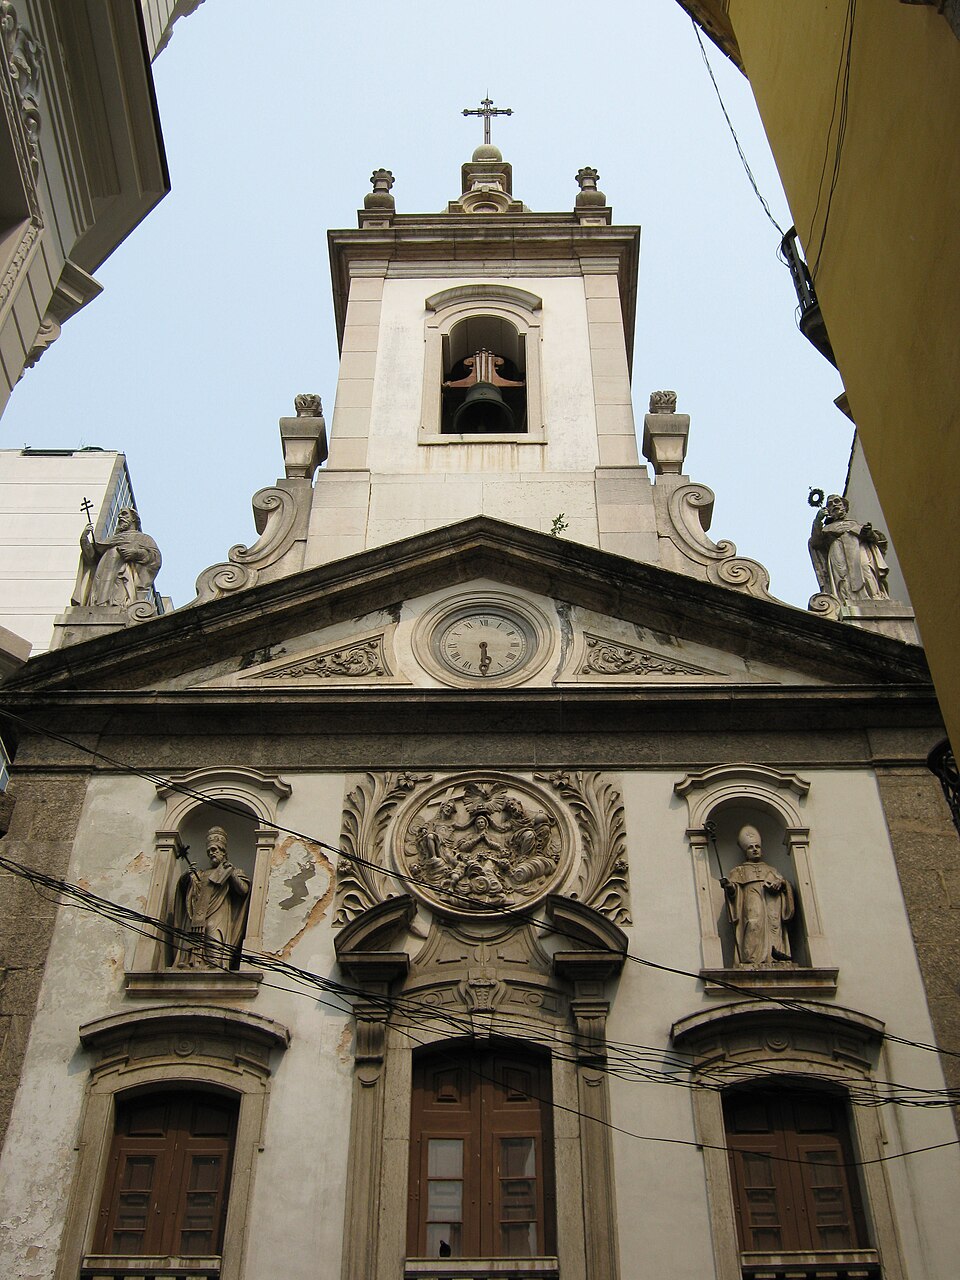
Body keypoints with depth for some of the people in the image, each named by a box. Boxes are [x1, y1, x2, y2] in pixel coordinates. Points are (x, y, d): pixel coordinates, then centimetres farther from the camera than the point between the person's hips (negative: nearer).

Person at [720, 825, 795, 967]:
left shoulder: (771, 870, 34)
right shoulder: (739, 871, 27)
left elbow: (787, 885, 21)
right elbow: (733, 889, 10)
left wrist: (781, 882, -3)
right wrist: (728, 885, -14)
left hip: (771, 902, 3)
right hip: (751, 902, -3)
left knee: (773, 923, -24)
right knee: (754, 923, -27)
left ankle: (775, 951, -37)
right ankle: (754, 959, -38)